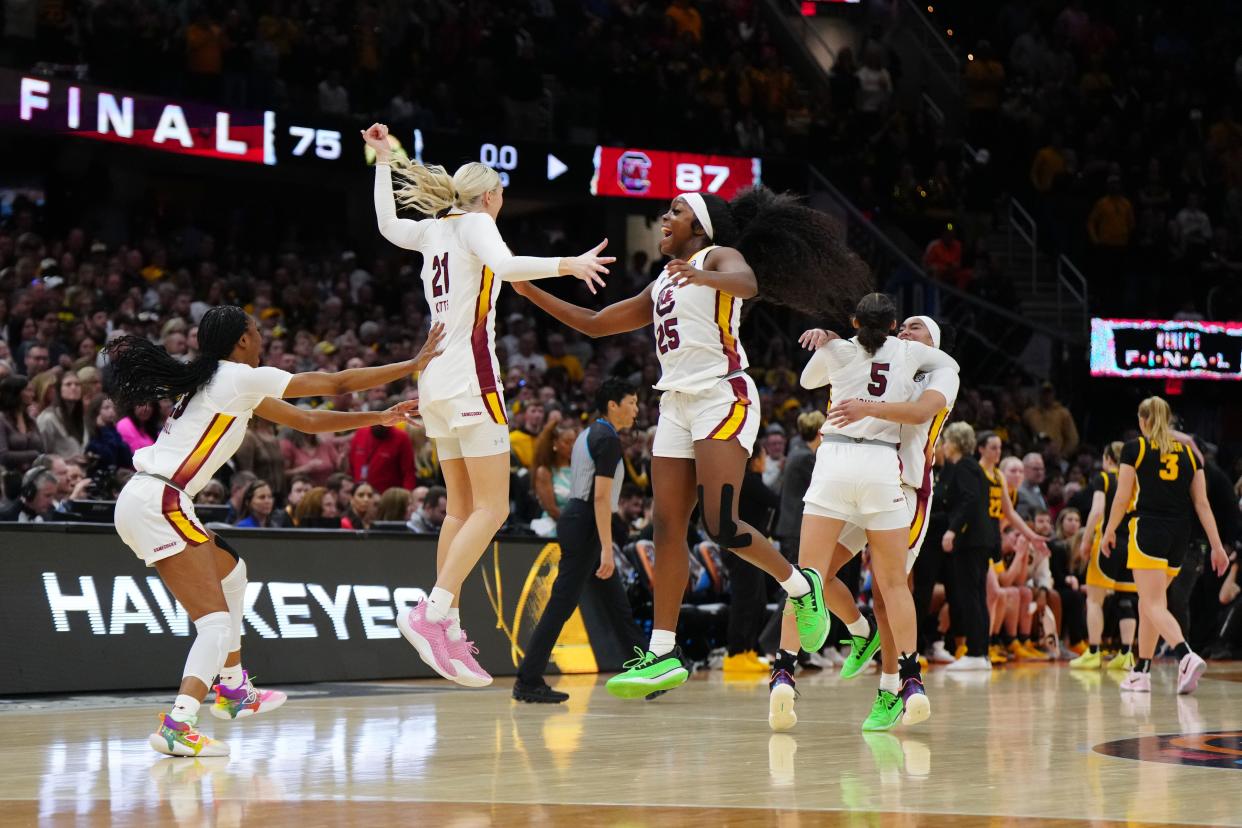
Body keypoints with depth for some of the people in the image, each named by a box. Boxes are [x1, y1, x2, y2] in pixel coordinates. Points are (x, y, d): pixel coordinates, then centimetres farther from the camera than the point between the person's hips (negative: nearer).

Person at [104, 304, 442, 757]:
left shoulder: (222, 381, 20)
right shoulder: (241, 377, -7)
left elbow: (308, 420, 26)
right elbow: (339, 384, -3)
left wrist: (379, 418, 27)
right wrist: (414, 364, 6)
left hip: (143, 500, 10)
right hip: (157, 502, -10)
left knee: (229, 571, 29)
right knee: (217, 621, -14)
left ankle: (232, 689, 36)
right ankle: (177, 724, -29)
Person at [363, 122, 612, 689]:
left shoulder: (436, 229, 15)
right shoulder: (475, 223, -4)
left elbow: (388, 225, 36)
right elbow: (503, 264, -26)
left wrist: (384, 162, 44)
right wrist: (565, 264, -33)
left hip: (437, 383, 8)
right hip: (470, 380, -8)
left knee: (462, 509, 9)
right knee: (491, 510, -10)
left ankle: (449, 632, 6)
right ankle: (432, 614, -20)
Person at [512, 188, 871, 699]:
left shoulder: (719, 256, 0)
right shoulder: (661, 286, 24)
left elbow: (748, 283, -24)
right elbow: (594, 323, 29)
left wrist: (705, 277, -46)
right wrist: (531, 291, 21)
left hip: (723, 397, -8)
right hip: (676, 404, 8)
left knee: (721, 525, -17)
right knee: (667, 527, 0)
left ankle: (801, 586, 6)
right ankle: (663, 655, -1)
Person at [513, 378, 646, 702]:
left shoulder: (589, 434, 18)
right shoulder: (608, 439, -12)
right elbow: (601, 496, -20)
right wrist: (606, 549, -22)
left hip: (575, 517, 11)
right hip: (586, 526, -11)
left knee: (616, 601, 13)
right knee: (561, 604, -9)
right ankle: (528, 682, -9)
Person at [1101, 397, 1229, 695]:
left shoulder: (1134, 449, 0)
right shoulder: (1188, 452, 12)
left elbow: (1122, 497, -1)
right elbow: (1202, 503, 7)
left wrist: (1109, 533, 12)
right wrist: (1217, 546, 6)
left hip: (1148, 529, -5)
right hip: (1180, 534, 5)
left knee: (1153, 605, -11)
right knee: (1149, 601, 17)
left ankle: (1186, 656, -35)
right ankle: (1141, 673, 21)